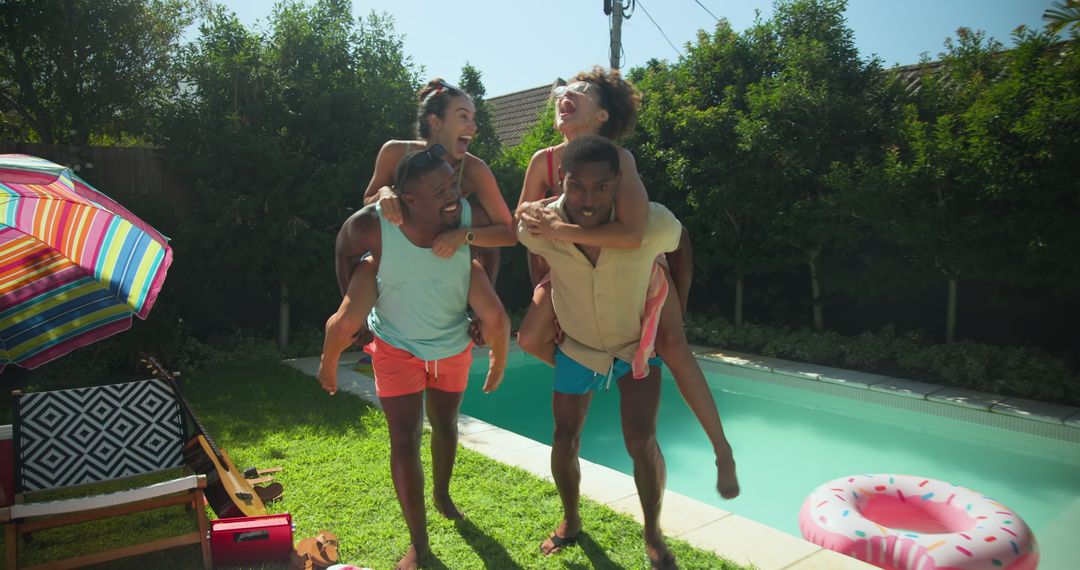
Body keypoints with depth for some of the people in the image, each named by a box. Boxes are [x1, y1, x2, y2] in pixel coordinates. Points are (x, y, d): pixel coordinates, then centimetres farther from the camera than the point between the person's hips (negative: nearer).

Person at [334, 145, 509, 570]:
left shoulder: (471, 218, -28)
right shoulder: (371, 226, -31)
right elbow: (344, 253, -7)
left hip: (453, 344, 2)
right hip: (396, 346, -2)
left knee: (445, 425, 20)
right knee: (404, 440, -3)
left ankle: (442, 495, 49)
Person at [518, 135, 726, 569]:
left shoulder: (652, 224, -32)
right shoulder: (540, 228, -29)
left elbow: (681, 248, -8)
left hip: (637, 343, -1)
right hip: (576, 347, 2)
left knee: (641, 442, -8)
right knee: (565, 440, 11)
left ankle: (653, 534, 20)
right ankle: (570, 521, 39)